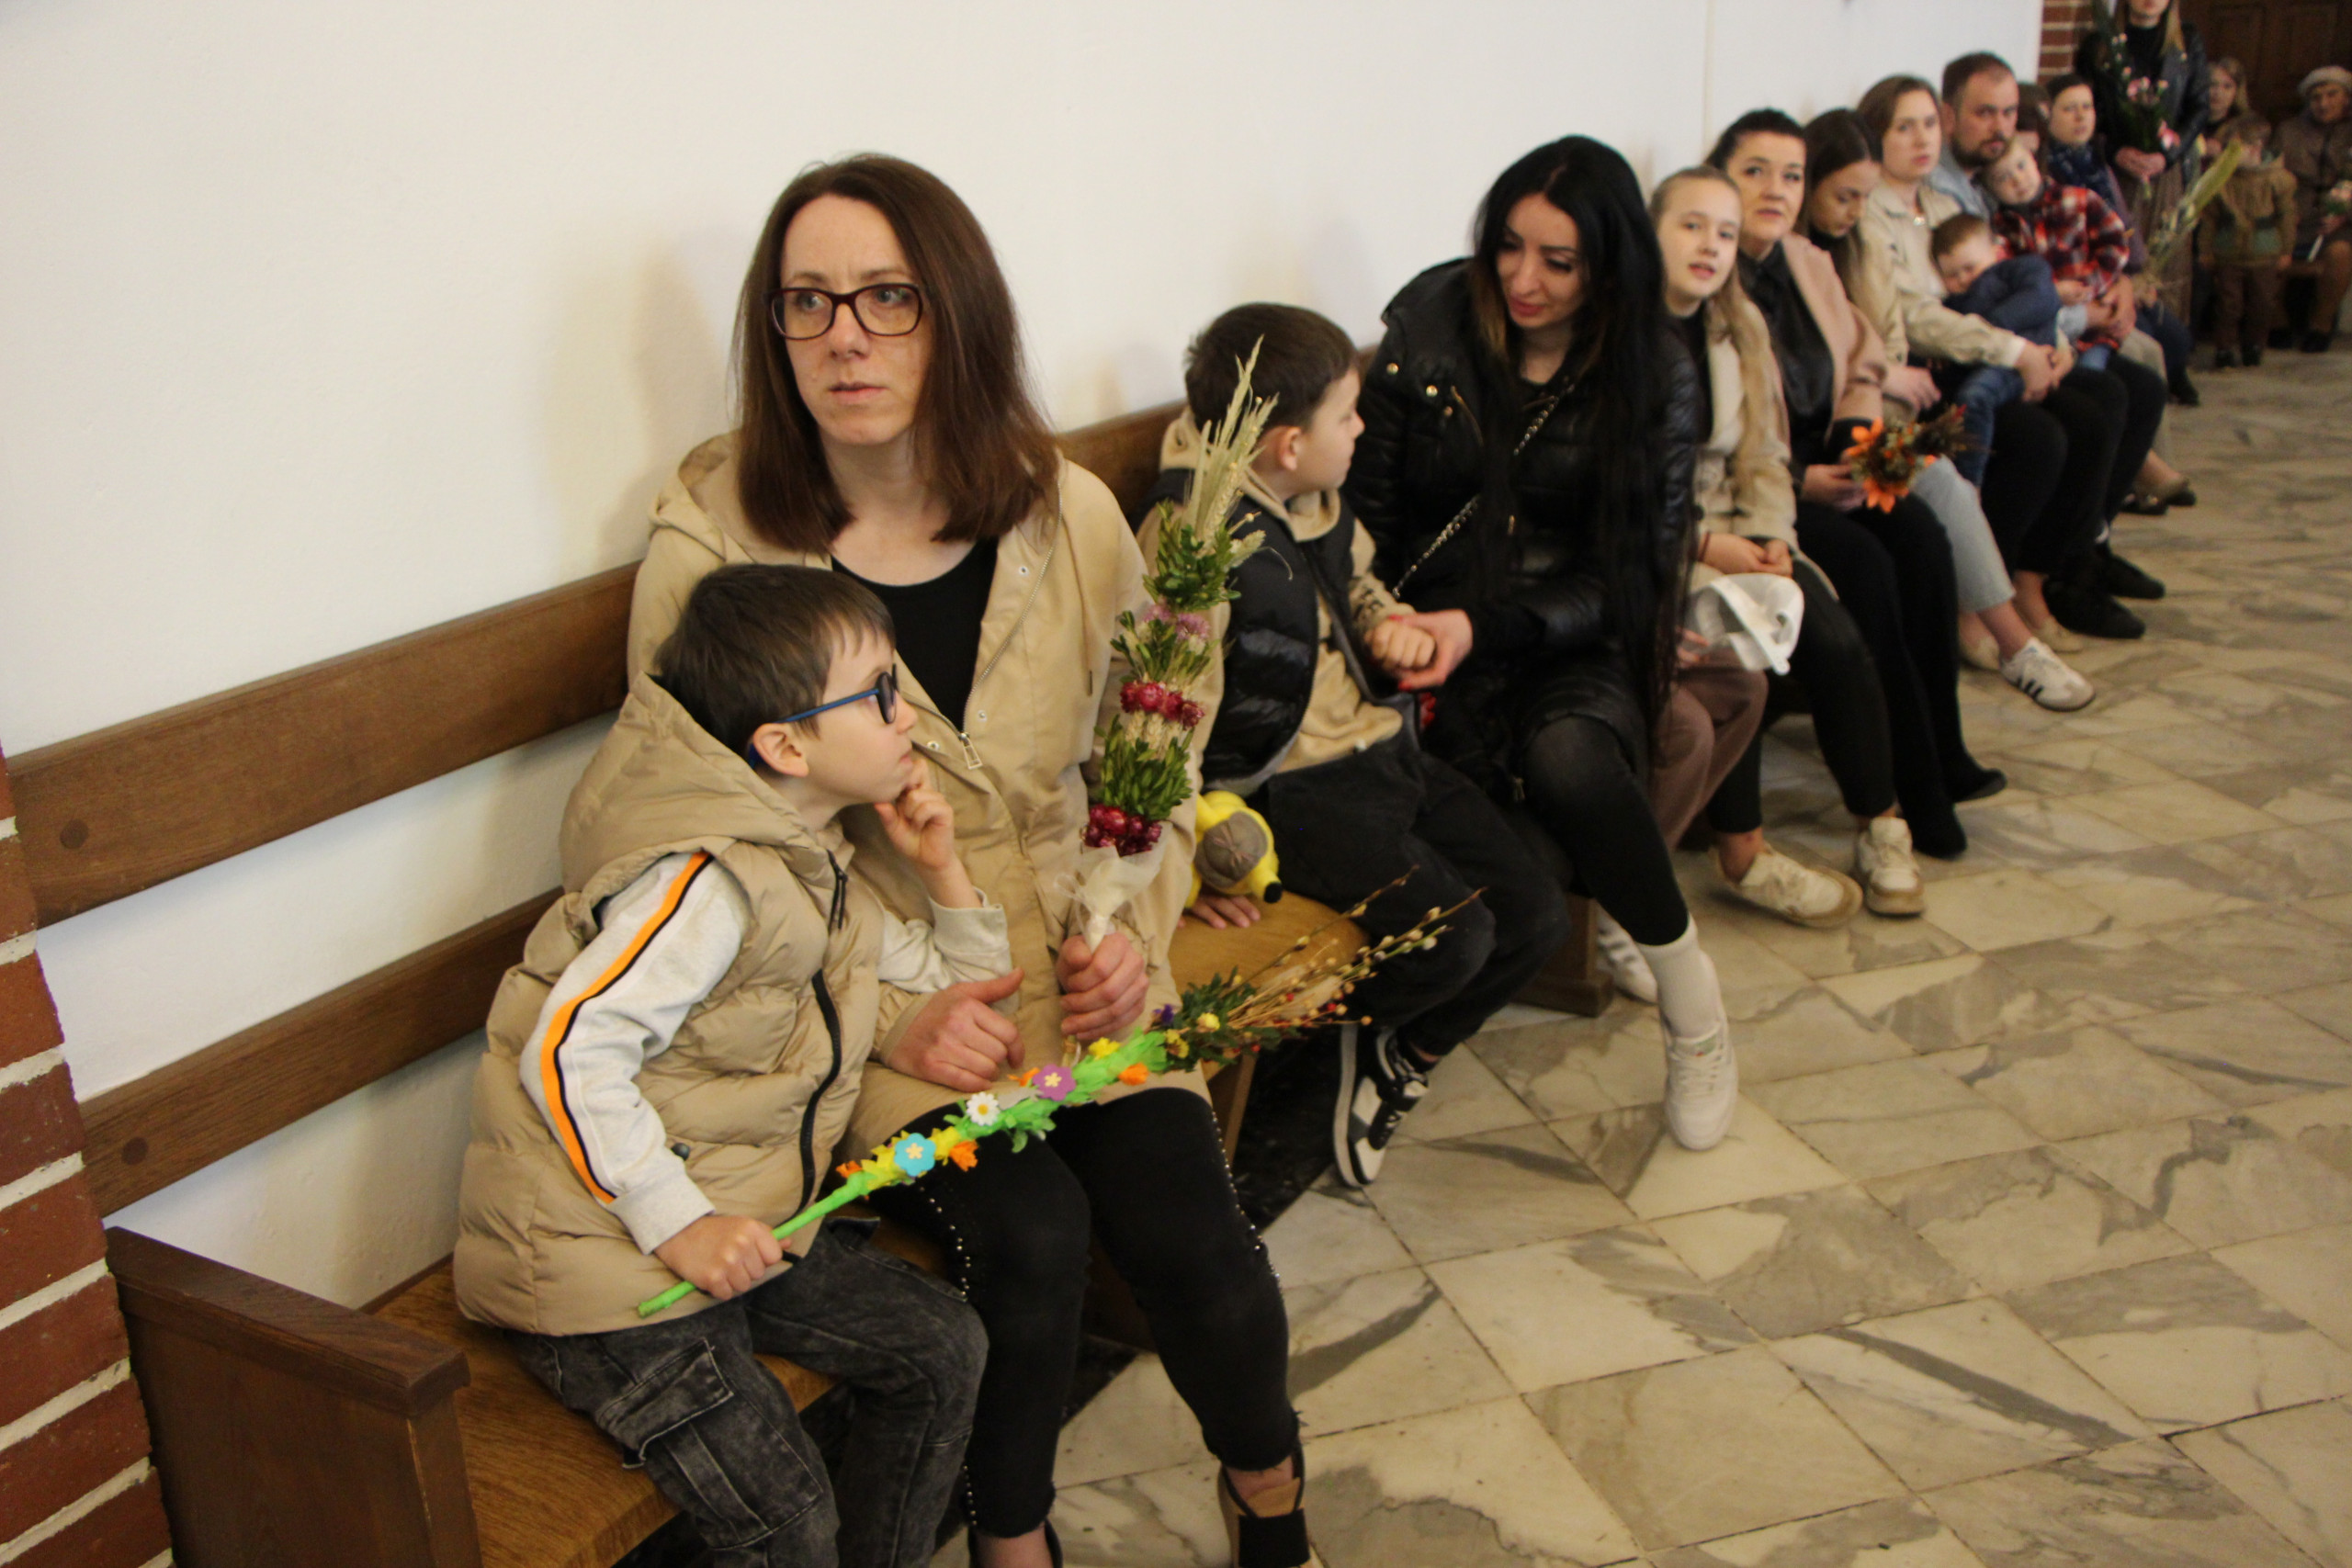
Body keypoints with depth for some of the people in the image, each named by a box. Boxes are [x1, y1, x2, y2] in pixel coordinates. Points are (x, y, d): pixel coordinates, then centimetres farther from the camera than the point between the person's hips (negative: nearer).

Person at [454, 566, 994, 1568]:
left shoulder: (814, 873, 10)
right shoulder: (711, 883, -21)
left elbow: (959, 986, 22)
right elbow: (569, 1051, -27)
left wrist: (942, 871, 5)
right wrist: (681, 1222, -27)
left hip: (738, 1222, 9)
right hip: (606, 1253, -9)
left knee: (940, 1349, 5)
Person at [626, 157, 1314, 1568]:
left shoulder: (1071, 515, 1)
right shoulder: (713, 545, -9)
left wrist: (1138, 925, -6)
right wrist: (889, 1013, -17)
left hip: (1073, 964, 3)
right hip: (863, 1003, -2)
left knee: (1181, 1220, -16)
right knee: (1032, 1229, -24)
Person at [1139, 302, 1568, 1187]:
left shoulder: (1315, 498, 8)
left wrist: (1388, 625, 6)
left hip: (1381, 751, 9)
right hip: (1291, 789, -9)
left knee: (1536, 915, 2)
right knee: (1450, 935, -24)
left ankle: (1399, 1057, 24)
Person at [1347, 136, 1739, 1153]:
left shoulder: (1653, 380, 0)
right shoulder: (1427, 327, 0)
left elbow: (1626, 573, -4)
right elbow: (1368, 506, 1)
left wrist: (1488, 629, -19)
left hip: (1576, 640, 0)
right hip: (1438, 619, 1)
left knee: (1569, 760, -33)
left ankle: (1691, 1007, -11)